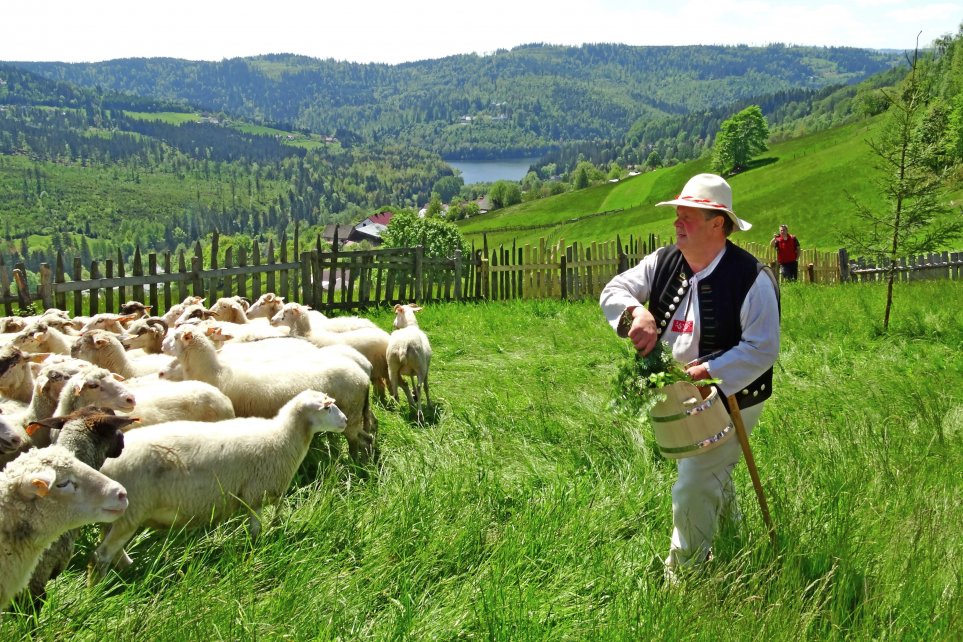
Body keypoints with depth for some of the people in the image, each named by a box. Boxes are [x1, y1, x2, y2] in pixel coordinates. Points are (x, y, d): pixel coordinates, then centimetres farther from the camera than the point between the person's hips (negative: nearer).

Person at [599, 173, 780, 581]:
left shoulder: (751, 278, -22)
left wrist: (705, 373, -34)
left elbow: (762, 349, -25)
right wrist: (636, 312, -27)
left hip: (729, 401, -7)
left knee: (692, 493, -8)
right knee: (713, 476, 29)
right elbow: (613, 291, -4)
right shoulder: (664, 263, -4)